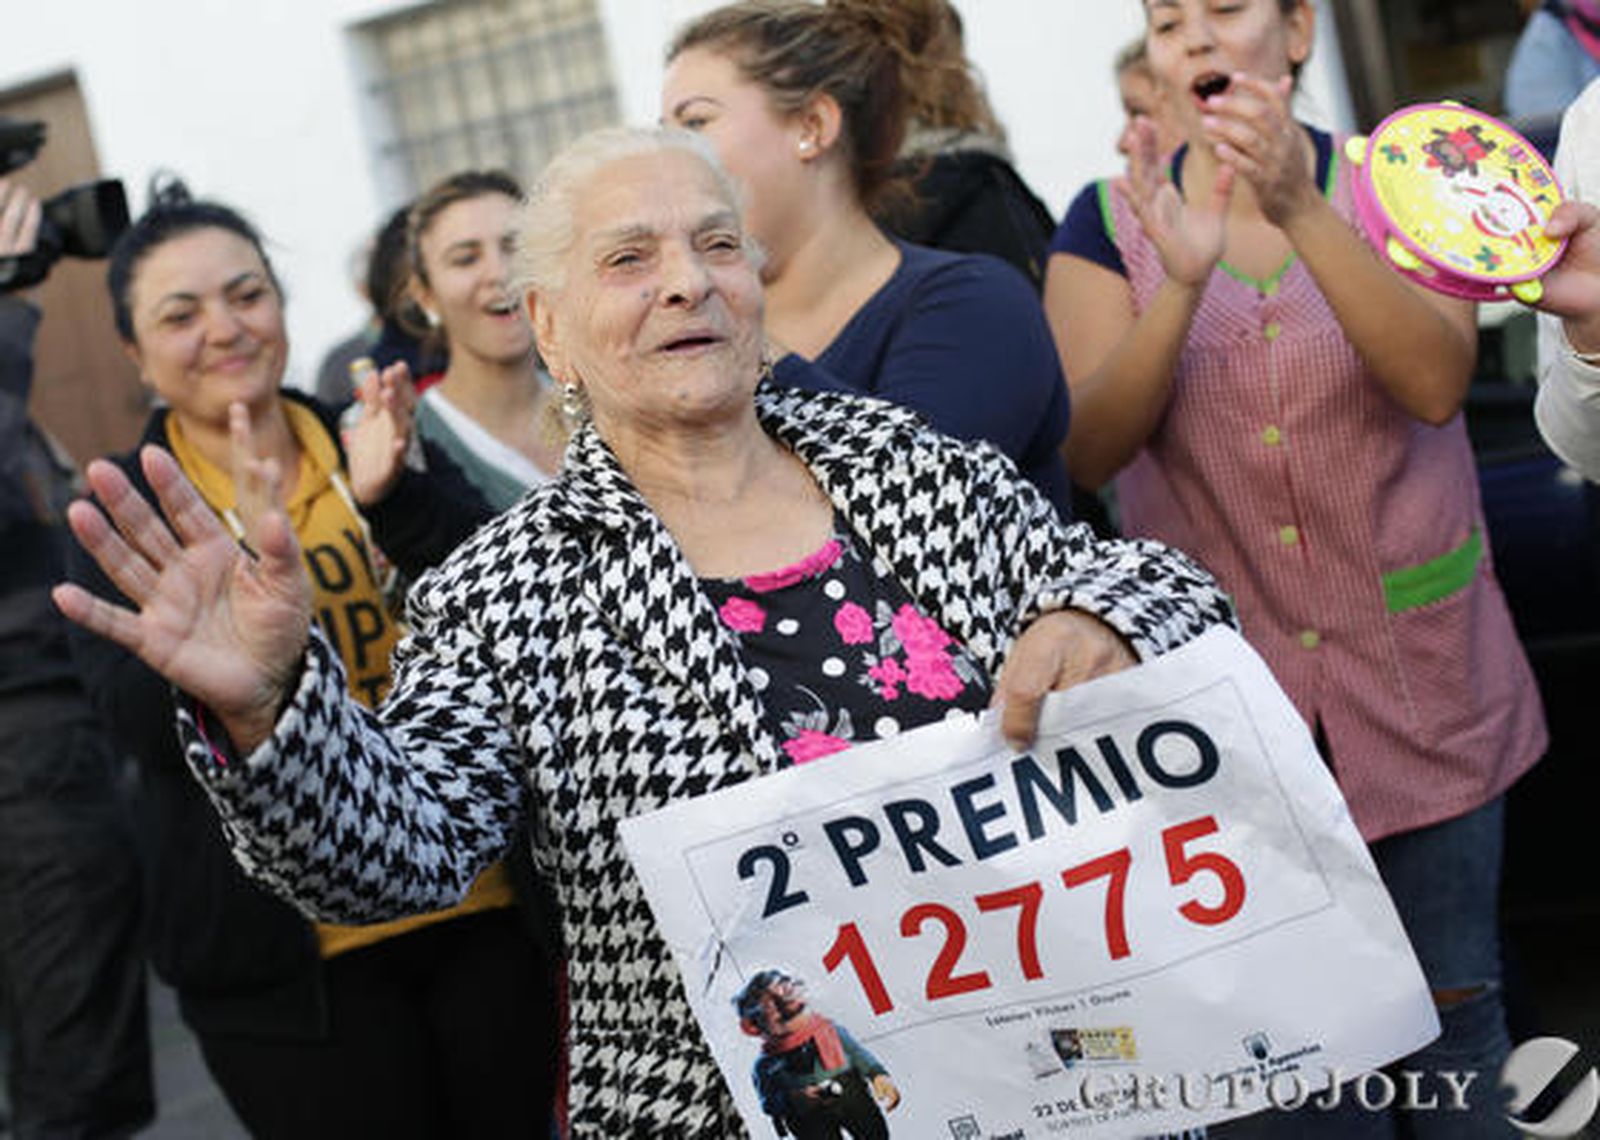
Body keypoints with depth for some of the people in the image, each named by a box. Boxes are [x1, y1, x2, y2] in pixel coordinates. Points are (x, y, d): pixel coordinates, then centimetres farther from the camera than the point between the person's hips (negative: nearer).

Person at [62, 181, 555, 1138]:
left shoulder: (374, 449, 5)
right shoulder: (124, 513, 0)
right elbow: (148, 726, -13)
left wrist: (395, 493, -22)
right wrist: (239, 554, -25)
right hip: (292, 957, -2)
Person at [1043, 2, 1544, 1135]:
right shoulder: (1111, 223, -1)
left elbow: (1437, 383, -19)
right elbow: (1087, 449, -13)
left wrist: (1300, 211, -32)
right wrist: (1182, 283, -29)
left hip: (1417, 678, 0)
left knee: (1455, 1000, 8)